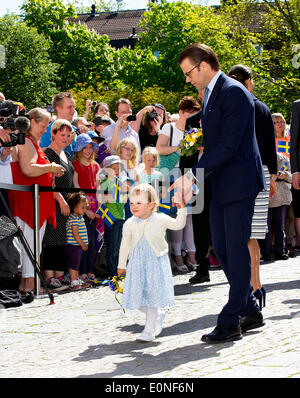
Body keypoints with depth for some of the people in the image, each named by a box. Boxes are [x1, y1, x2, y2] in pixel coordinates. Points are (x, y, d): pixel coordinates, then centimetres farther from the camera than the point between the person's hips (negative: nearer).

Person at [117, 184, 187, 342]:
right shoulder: (129, 224, 0)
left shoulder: (161, 219, -6)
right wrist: (121, 265, 13)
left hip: (156, 262, -3)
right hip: (137, 264, 3)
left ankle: (150, 330, 5)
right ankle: (157, 315, 26)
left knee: (153, 295, -4)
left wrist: (182, 210, -12)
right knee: (136, 296, -1)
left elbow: (178, 225, 3)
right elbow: (125, 245, 9)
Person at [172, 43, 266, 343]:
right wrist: (194, 179, 8)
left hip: (239, 183, -10)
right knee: (221, 249, 11)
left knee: (236, 251, -5)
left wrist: (192, 175, -22)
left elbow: (228, 146, -22)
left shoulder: (234, 93, -16)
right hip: (220, 186, 10)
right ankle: (250, 311, 22)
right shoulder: (209, 94, 15)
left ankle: (231, 321, 0)